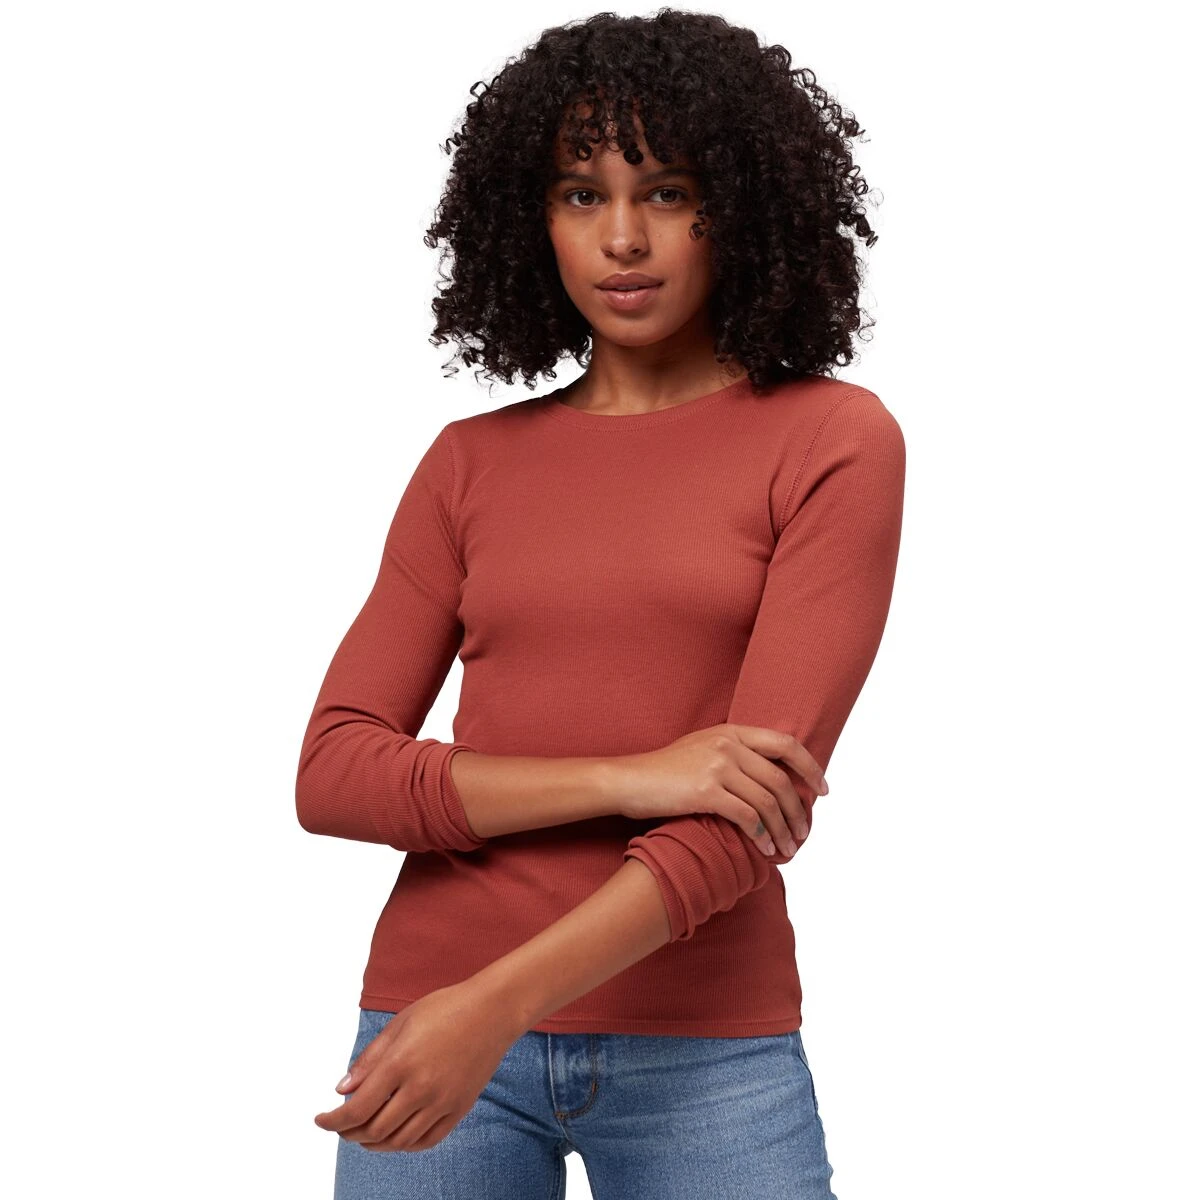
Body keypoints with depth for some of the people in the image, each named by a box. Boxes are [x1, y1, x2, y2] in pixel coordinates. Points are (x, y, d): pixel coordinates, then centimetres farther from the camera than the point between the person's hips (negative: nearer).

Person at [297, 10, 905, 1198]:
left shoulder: (832, 441, -2)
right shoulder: (469, 464, 7)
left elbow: (754, 798, -11)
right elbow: (332, 775, -1)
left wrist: (500, 1003, -20)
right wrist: (627, 778, -14)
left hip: (705, 1053, -2)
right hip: (438, 1026, 2)